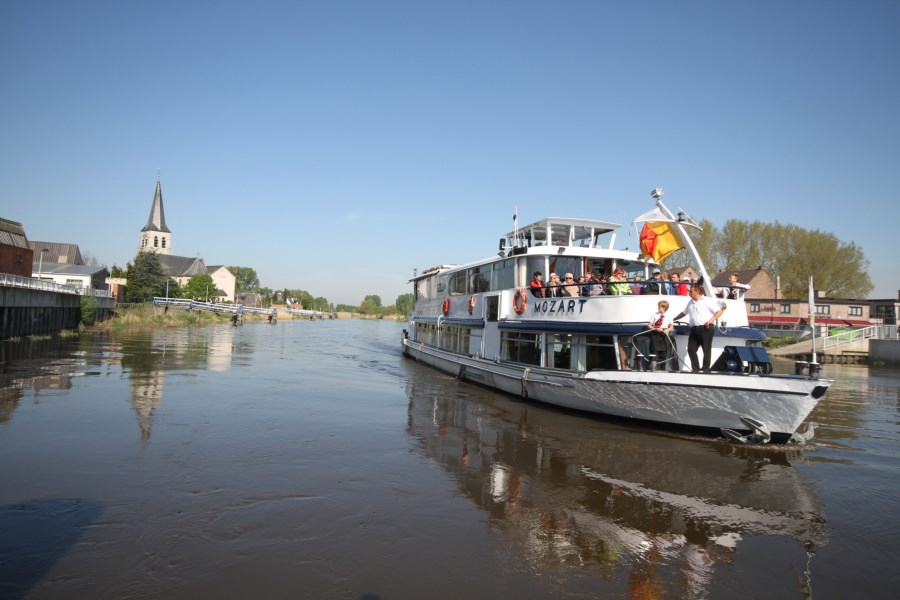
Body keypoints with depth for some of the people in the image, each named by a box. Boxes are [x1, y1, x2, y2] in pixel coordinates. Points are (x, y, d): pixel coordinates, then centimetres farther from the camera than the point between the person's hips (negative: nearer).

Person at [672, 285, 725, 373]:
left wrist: (711, 320, -14)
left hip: (705, 328, -7)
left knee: (706, 350, -2)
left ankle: (706, 369, 3)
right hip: (694, 329, 7)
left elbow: (720, 311, -4)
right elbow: (684, 312, 34)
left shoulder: (708, 300, 0)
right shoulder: (691, 302, 22)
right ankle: (695, 369, 8)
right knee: (691, 349, 1)